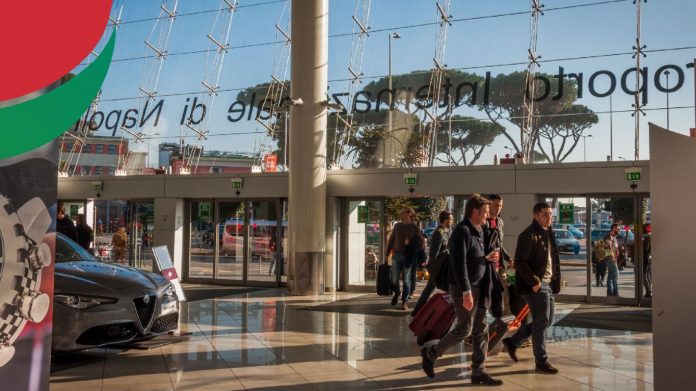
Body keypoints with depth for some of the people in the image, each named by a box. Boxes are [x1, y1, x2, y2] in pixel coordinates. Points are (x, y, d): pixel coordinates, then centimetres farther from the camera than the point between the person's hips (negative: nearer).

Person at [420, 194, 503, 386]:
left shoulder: (479, 231, 14)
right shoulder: (462, 231, -16)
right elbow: (459, 264, -22)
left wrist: (486, 259, 4)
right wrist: (466, 292, -24)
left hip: (479, 287, 9)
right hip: (464, 288, -9)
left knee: (481, 330, 8)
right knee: (464, 329, -3)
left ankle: (478, 372, 15)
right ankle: (430, 353, 14)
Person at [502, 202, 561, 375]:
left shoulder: (549, 234, 14)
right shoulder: (528, 235, -14)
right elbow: (520, 262, -19)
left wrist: (556, 280, 11)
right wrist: (534, 282, -22)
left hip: (548, 284, 10)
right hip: (536, 285, -9)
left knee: (546, 320, 15)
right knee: (541, 322, -4)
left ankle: (513, 341, 27)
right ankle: (541, 361, 7)